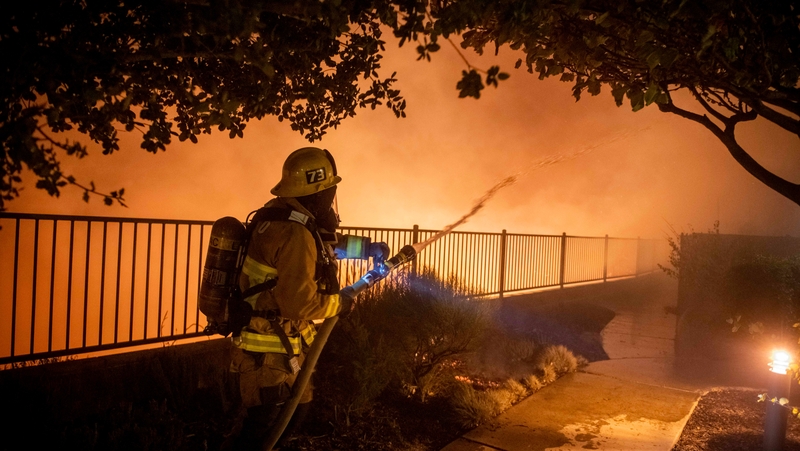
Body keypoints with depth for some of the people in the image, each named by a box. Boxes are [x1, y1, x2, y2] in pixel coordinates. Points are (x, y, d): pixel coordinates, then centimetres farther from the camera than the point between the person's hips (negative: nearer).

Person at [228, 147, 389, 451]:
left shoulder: (282, 215, 4)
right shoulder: (296, 234, -26)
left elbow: (328, 242, 24)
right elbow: (299, 303, -28)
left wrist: (367, 247, 21)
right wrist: (339, 302, -11)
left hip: (281, 345, 10)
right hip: (270, 351, -10)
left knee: (298, 406, 24)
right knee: (265, 423, 4)